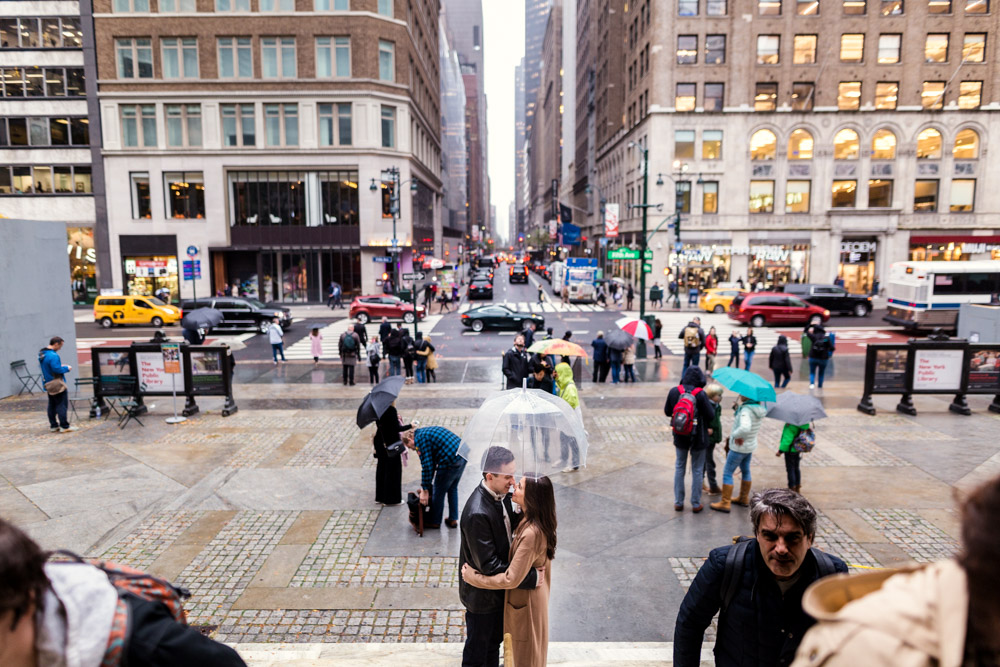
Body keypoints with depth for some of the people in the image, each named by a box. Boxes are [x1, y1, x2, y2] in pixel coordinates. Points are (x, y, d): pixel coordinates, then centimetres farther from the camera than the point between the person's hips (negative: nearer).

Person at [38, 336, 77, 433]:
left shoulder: (42, 354, 10)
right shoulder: (53, 355, -22)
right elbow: (57, 369, -25)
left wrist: (61, 367, 13)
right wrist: (67, 368, -9)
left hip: (48, 384, 10)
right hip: (57, 384, -10)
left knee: (52, 405, 15)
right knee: (62, 404, -5)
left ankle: (53, 425, 21)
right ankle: (64, 426, -4)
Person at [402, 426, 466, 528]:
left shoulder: (419, 439, -5)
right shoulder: (428, 431, 23)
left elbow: (427, 465, -9)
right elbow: (432, 461, 27)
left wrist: (425, 490, -2)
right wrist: (426, 485, 29)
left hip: (450, 461, -9)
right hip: (463, 456, 9)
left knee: (439, 491, 10)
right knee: (452, 488, 24)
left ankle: (435, 522, 25)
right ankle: (453, 519, 31)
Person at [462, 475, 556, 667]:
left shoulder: (531, 533, -38)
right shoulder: (537, 522, -9)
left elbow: (511, 579, -32)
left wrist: (473, 578, -23)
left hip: (524, 597, -8)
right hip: (534, 587, 8)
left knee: (524, 651, 18)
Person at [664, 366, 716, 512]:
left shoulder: (674, 391, -10)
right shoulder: (701, 394, -21)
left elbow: (667, 411, 0)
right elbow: (711, 416, -16)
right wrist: (711, 403, 2)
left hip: (680, 438, 3)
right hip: (698, 439, -3)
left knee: (679, 468, 17)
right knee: (697, 470, 12)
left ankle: (678, 503, 22)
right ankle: (696, 504, 21)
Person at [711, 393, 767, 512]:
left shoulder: (745, 410, -28)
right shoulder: (758, 407, -1)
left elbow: (745, 428, -45)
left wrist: (734, 434, -26)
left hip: (739, 447, -9)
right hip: (750, 445, 9)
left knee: (727, 473, 0)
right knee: (745, 471, 24)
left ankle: (725, 503, 5)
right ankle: (744, 498, 39)